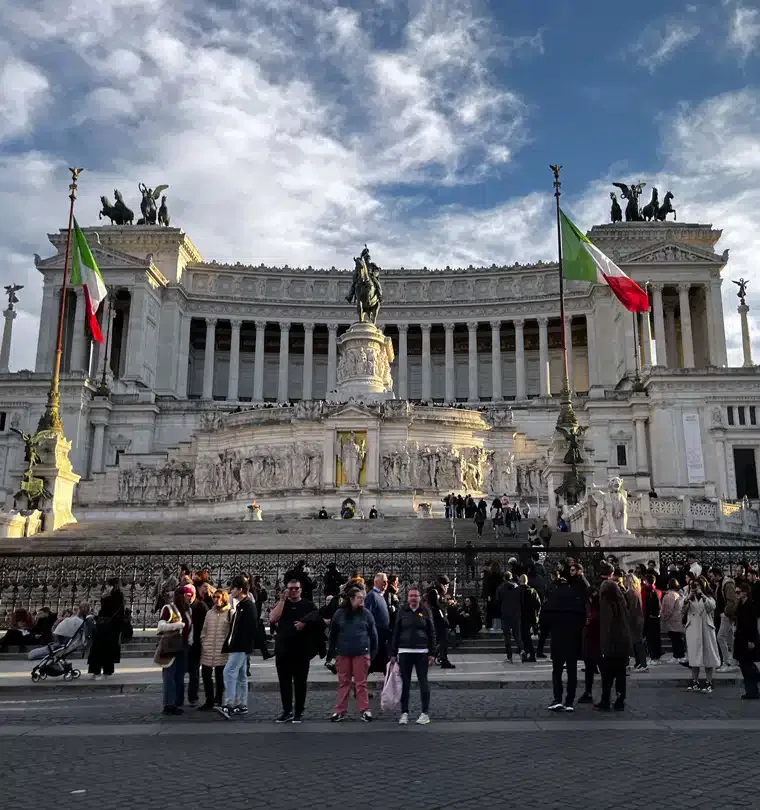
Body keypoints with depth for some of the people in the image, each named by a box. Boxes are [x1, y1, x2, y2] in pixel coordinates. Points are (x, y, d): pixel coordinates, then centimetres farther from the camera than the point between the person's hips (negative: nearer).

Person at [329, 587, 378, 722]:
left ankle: (364, 711, 10)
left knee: (361, 683, 3)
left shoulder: (366, 613, 0)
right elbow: (333, 634, 7)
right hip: (343, 653, 1)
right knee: (343, 682, 8)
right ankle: (339, 711, 15)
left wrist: (373, 653, 1)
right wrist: (332, 653, 6)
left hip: (361, 653, -1)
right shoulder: (339, 613, 0)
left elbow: (373, 634, 4)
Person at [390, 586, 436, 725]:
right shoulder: (402, 612, 5)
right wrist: (393, 654, 2)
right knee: (405, 683, 5)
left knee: (423, 682, 4)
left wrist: (432, 653, -2)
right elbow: (395, 633, 6)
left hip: (422, 652, -1)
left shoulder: (425, 612, 2)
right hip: (404, 652, 1)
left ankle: (425, 713, 12)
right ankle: (404, 713, 13)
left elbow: (431, 633, 3)